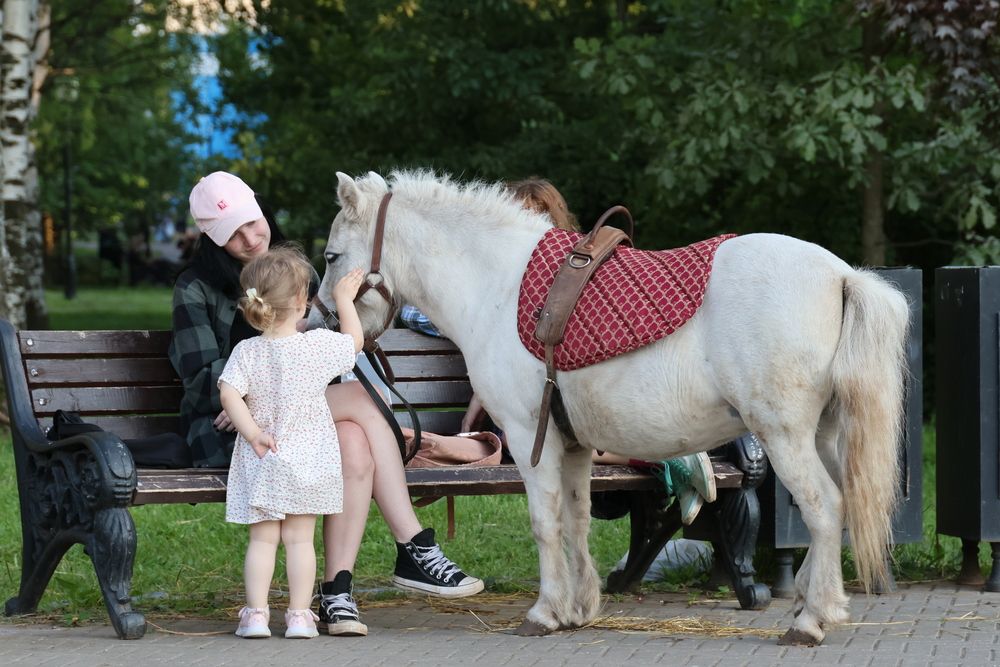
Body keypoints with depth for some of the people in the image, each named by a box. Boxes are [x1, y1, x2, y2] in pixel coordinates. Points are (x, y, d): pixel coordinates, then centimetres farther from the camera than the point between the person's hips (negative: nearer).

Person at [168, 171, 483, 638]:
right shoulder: (197, 288, 2)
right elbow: (203, 377, -4)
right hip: (223, 429, -5)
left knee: (354, 445, -32)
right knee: (358, 398, -28)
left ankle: (336, 595, -34)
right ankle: (414, 550, -27)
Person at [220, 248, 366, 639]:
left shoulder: (247, 352, -7)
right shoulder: (320, 345, -8)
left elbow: (229, 394, -18)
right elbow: (355, 342, 11)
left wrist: (253, 433, -13)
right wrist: (345, 300, 20)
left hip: (262, 462, 0)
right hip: (308, 462, 0)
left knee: (262, 539, 6)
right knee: (300, 539, 7)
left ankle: (256, 614, 3)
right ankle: (300, 614, 8)